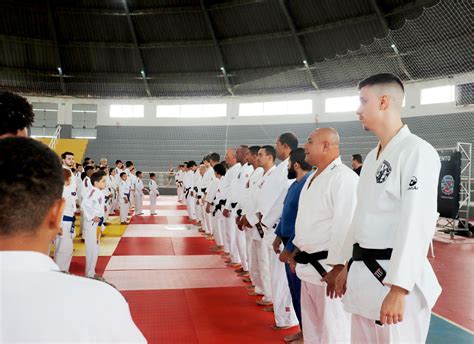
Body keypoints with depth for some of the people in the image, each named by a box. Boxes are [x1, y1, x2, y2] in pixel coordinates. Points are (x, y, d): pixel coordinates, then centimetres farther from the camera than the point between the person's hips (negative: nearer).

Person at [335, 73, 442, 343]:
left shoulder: (417, 151, -14)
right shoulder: (372, 157, 13)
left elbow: (417, 225, -20)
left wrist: (398, 289, -22)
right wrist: (348, 265, 18)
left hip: (396, 277, -8)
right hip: (364, 272, 8)